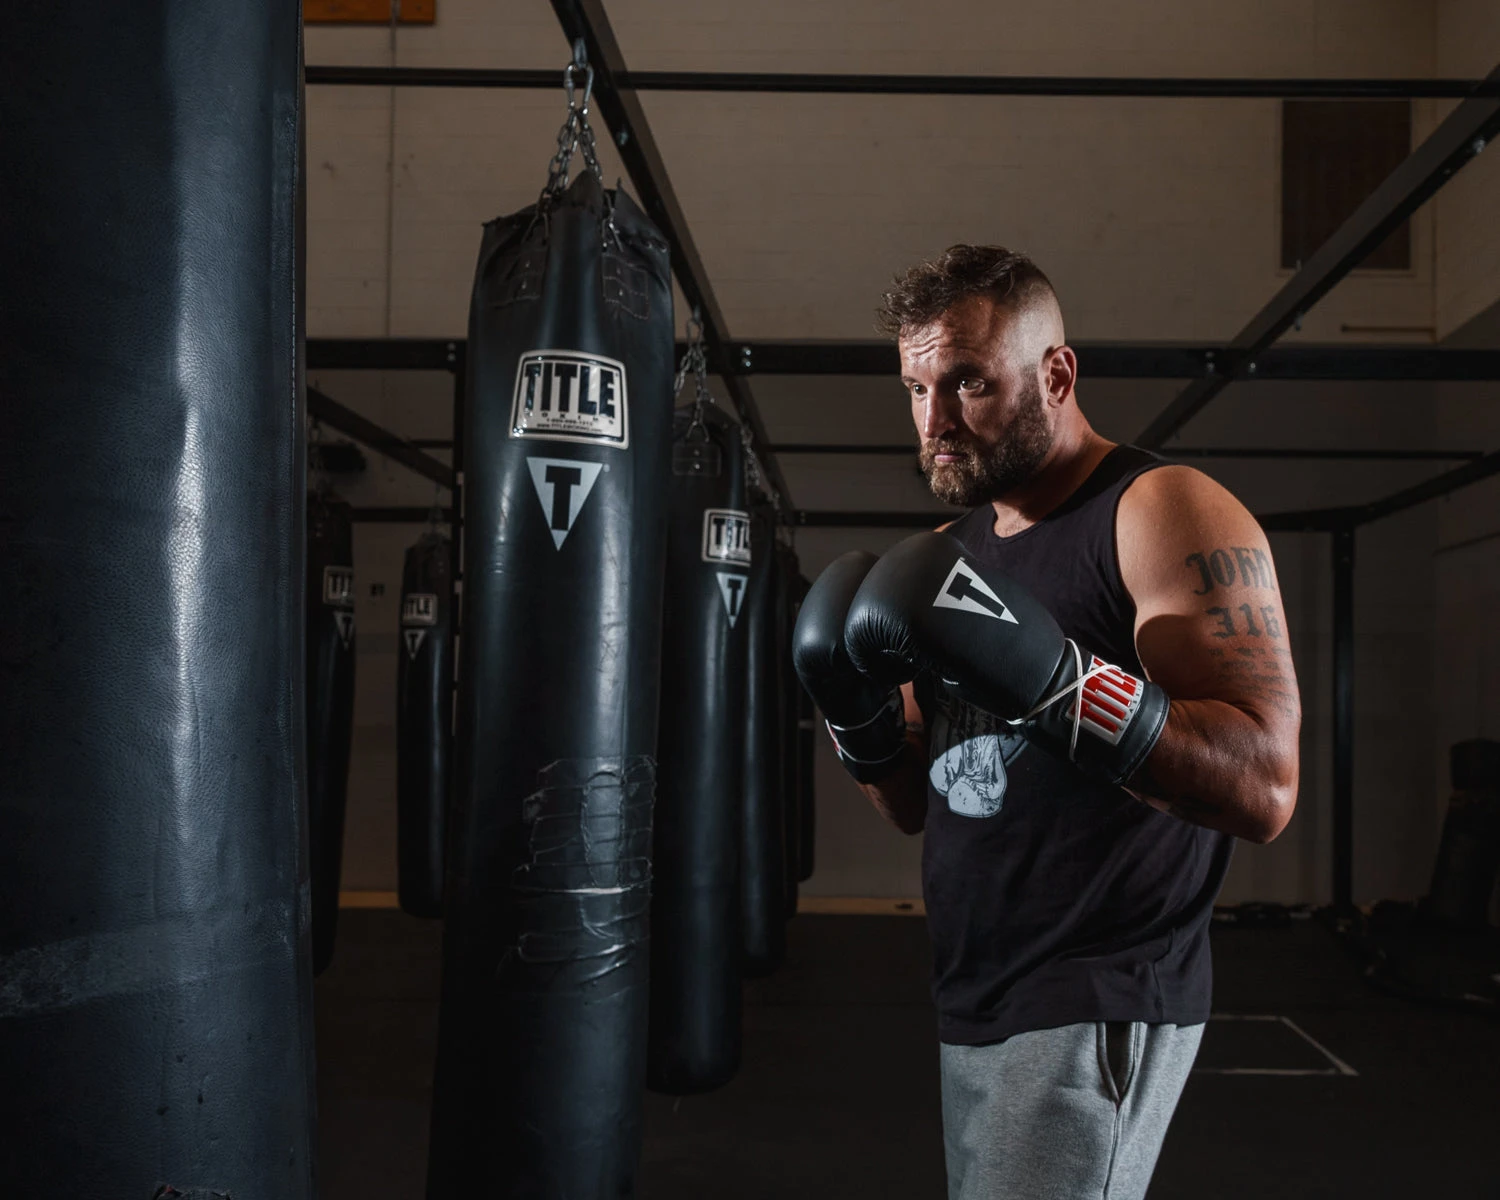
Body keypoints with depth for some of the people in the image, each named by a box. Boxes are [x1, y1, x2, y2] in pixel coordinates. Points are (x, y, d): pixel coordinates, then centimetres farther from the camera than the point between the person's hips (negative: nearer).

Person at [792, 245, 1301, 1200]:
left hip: (1094, 1014, -7)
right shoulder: (948, 552, 12)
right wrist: (864, 726, -6)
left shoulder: (1165, 513, -10)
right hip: (977, 1010, 7)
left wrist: (1053, 675, -30)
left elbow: (1264, 788, -20)